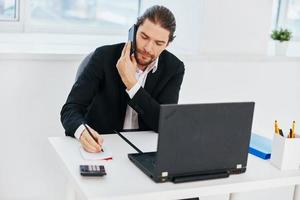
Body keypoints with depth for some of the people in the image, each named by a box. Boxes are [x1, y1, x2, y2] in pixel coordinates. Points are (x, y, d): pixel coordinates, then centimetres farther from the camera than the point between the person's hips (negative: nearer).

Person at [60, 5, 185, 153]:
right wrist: (82, 132, -36)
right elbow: (70, 108, -14)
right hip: (99, 146, -1)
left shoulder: (174, 68, -6)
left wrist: (131, 83, -22)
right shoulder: (104, 56, -10)